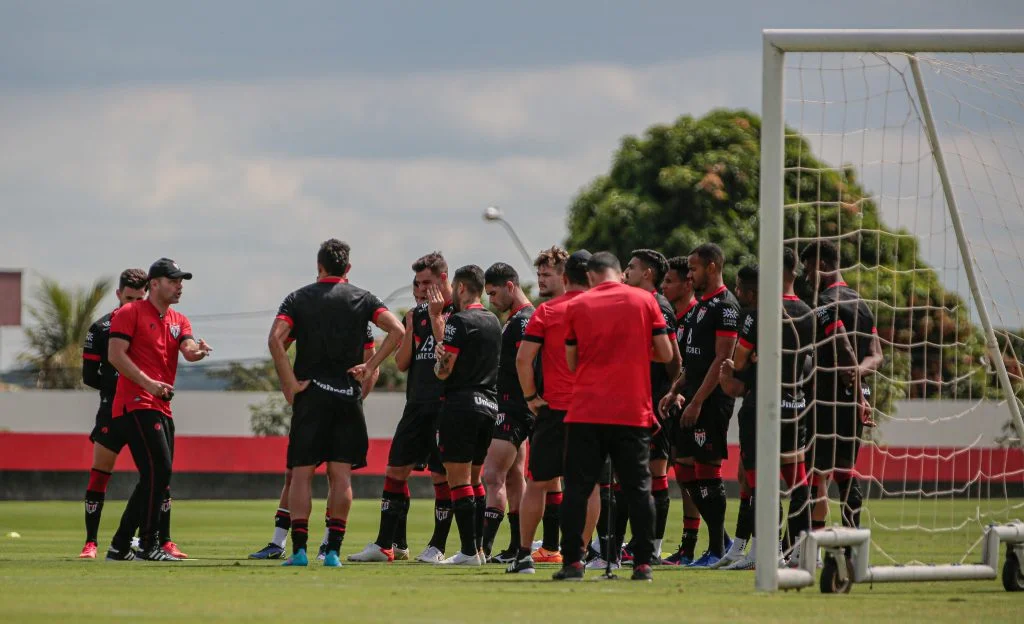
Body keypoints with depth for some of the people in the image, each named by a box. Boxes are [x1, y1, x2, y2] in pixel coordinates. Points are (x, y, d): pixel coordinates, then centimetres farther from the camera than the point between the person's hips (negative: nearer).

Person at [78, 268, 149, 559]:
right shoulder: (101, 328, 1)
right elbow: (89, 376, 1)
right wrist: (118, 385, -11)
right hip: (113, 409, -2)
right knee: (98, 475, -6)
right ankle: (91, 543, -1)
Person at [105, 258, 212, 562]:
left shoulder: (179, 321, 18)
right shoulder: (130, 313, -3)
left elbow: (188, 349, 0)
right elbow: (115, 355, -11)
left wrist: (197, 351, -25)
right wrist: (148, 383, -20)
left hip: (161, 408, 9)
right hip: (135, 405, -9)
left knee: (153, 480, 10)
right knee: (159, 471, -16)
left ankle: (120, 547, 16)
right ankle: (149, 545, -13)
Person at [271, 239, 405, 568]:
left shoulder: (299, 298, 4)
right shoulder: (362, 298, 6)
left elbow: (275, 339, -11)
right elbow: (397, 330, -7)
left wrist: (289, 382, -8)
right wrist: (370, 366, -4)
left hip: (309, 394, -1)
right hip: (347, 394, 1)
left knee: (301, 473, 2)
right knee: (341, 474, 4)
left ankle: (299, 549, -6)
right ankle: (333, 550, -1)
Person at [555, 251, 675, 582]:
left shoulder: (576, 306, 3)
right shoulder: (644, 301, 2)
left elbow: (572, 363, 7)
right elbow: (666, 354, 3)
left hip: (586, 412, 0)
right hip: (633, 412, 0)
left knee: (577, 489, 4)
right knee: (638, 488, 6)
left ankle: (572, 562, -2)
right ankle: (643, 563, 2)